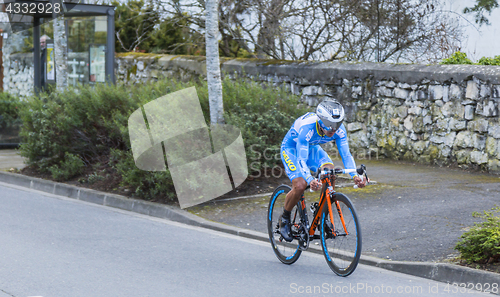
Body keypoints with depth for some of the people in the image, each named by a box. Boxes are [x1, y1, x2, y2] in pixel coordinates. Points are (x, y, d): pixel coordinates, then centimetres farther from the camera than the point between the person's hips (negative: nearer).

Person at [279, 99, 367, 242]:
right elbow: (301, 159, -44)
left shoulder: (339, 129, -26)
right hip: (291, 148, -5)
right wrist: (310, 180, -61)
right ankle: (284, 218, 2)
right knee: (300, 185, -25)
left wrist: (355, 175, -43)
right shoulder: (306, 127, -40)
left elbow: (346, 154, -25)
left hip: (312, 147, 5)